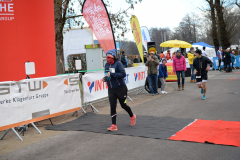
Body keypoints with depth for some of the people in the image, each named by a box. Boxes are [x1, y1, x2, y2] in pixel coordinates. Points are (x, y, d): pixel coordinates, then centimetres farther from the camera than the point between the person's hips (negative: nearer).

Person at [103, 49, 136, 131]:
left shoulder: (118, 63, -14)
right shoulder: (107, 65, 5)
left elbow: (123, 74, -24)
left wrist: (111, 74, -28)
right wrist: (105, 78, -5)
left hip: (121, 88, -5)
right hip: (111, 89, 5)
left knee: (123, 105, 12)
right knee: (112, 106, -3)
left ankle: (132, 116, 40)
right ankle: (114, 125, 3)